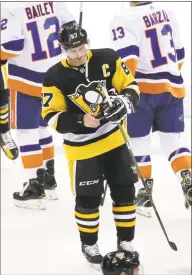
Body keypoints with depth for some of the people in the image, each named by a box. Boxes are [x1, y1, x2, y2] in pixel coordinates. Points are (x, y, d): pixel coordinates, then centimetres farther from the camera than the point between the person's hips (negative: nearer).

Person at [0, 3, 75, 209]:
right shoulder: (55, 5, -2)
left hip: (27, 80, -7)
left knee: (26, 131, 1)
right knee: (41, 126, 22)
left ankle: (36, 187, -1)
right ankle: (48, 179, 31)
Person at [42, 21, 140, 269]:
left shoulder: (107, 60, -8)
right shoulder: (55, 77, -14)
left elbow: (130, 85, 2)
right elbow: (51, 116, -12)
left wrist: (125, 102, -19)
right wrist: (80, 121, -26)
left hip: (113, 138, 3)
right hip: (82, 146, -3)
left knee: (124, 190, 8)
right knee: (88, 198, 4)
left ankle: (125, 242, 23)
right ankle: (89, 244, 25)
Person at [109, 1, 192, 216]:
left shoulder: (124, 20, -13)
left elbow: (127, 58, -22)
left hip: (142, 89, -5)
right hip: (172, 88, 5)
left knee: (137, 141, 8)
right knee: (174, 138, 11)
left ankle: (145, 193, 12)